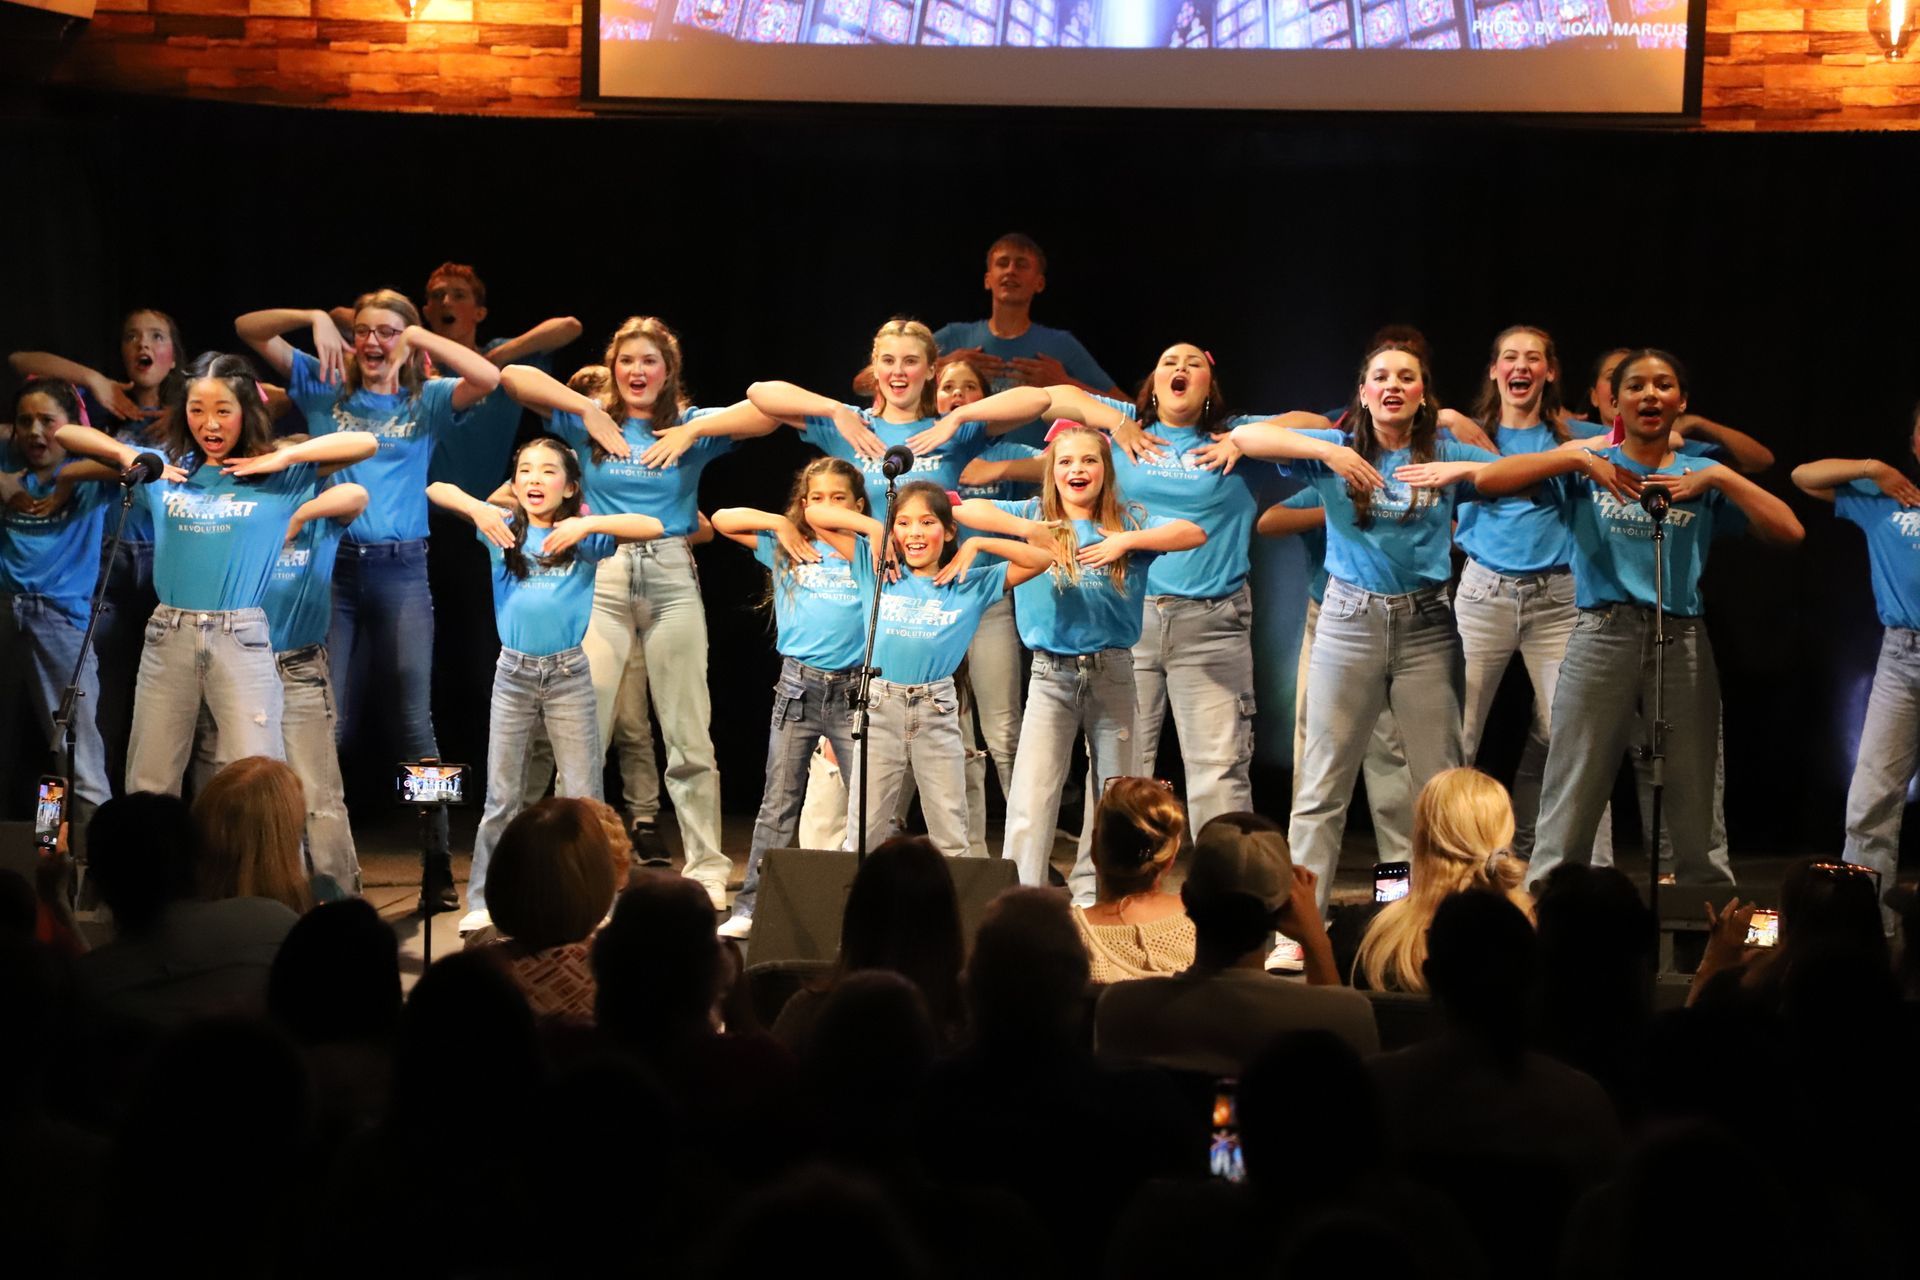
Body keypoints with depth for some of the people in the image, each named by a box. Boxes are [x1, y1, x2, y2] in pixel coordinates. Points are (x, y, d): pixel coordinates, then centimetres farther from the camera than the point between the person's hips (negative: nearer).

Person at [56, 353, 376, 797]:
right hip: (168, 638, 3)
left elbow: (365, 443, -6)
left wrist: (281, 458, -9)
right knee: (148, 788, 6)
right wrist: (128, 455, 1)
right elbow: (67, 434, 16)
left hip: (242, 639, -3)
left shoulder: (277, 479, 3)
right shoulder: (164, 469, 10)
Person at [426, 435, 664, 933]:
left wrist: (586, 524, -24)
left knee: (583, 797, 2)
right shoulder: (504, 529, 2)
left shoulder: (584, 537, -2)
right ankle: (483, 902, 14)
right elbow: (436, 490, -1)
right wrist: (478, 508, -19)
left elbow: (652, 527, -14)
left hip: (568, 673, -1)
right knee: (501, 797, 8)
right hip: (513, 671, 1)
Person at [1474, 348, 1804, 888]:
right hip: (1601, 637, -1)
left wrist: (1719, 478, -8)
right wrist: (1577, 458, -9)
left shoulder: (1703, 478, 11)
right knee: (1569, 811, -2)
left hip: (1682, 642, 1)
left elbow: (1789, 532, 0)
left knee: (1694, 816, 6)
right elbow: (1488, 480, -3)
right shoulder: (1587, 470, 7)